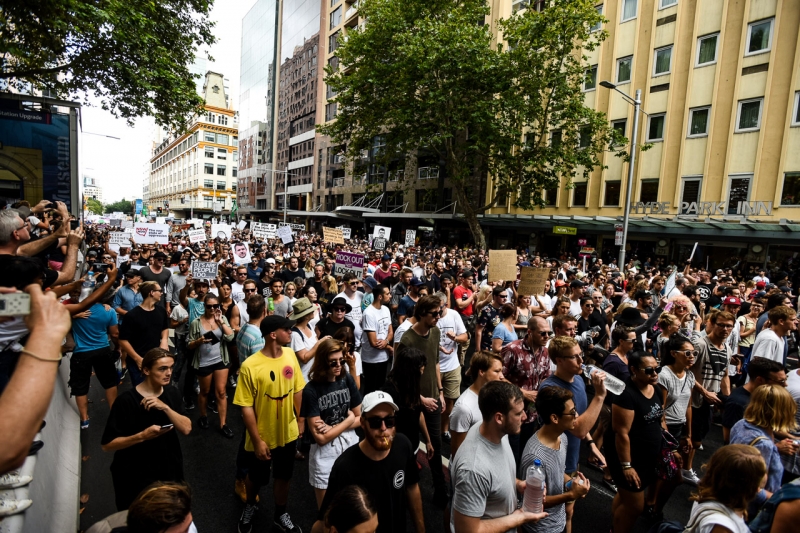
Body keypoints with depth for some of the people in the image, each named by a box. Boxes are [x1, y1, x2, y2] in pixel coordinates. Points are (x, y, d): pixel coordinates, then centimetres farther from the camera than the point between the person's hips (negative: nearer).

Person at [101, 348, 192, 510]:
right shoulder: (126, 400, -20)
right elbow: (107, 444, -16)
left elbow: (186, 429, -12)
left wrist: (165, 408, -25)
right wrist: (142, 436, -29)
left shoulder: (172, 393, -6)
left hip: (169, 470, 4)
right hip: (135, 476, -4)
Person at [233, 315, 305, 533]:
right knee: (256, 478, 22)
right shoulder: (250, 366, -25)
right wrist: (257, 440, -14)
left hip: (288, 433, 3)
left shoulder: (290, 355, -10)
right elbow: (246, 407, -18)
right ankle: (249, 506, 54)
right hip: (262, 437, -3)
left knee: (283, 477, 21)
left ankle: (281, 515, 46)